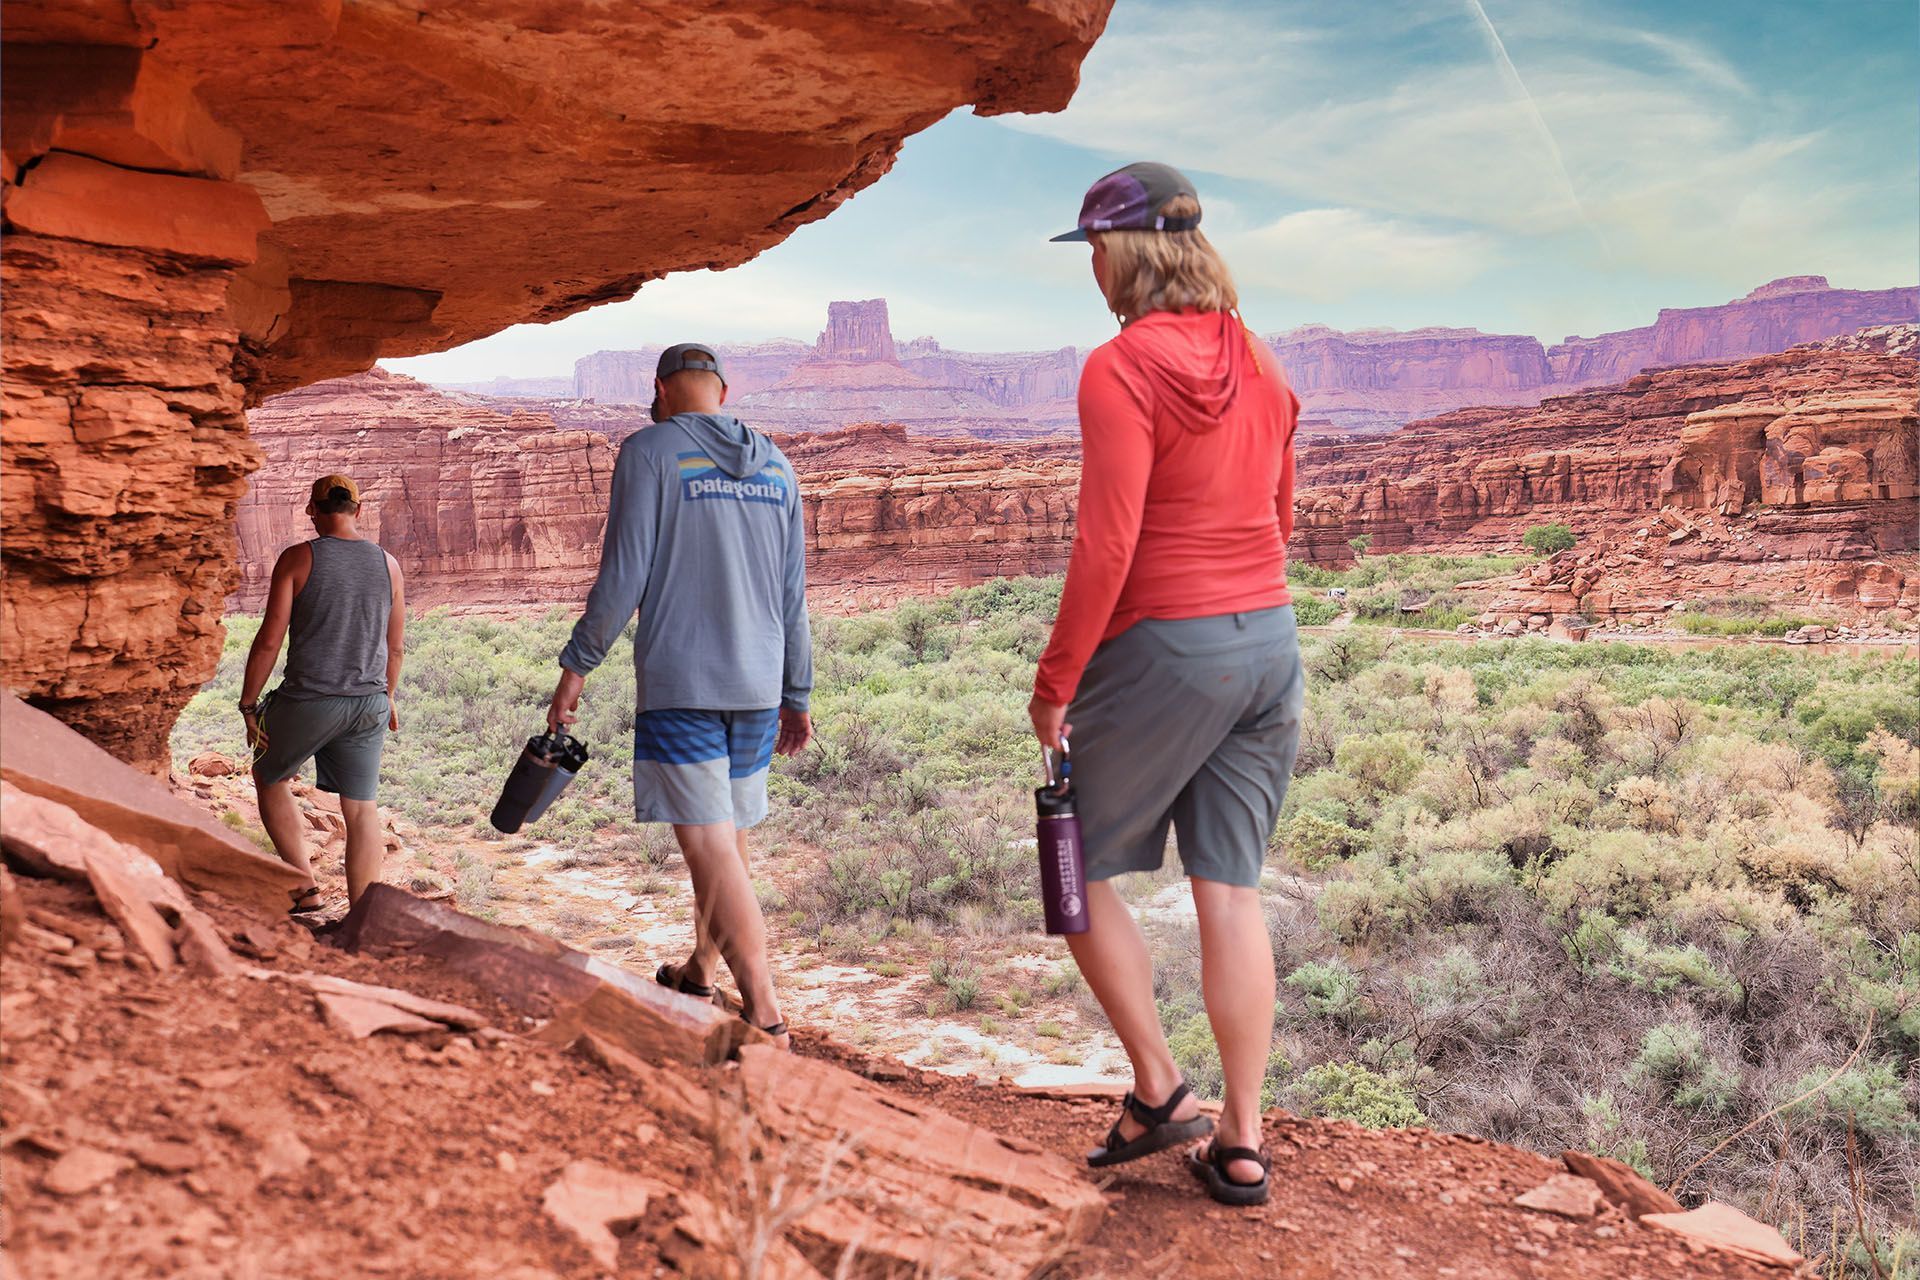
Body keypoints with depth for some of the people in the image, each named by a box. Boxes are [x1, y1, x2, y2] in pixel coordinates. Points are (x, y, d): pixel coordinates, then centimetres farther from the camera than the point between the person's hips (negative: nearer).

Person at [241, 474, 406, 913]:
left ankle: (305, 888, 16)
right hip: (369, 703, 3)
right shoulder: (388, 565, 5)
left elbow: (270, 639, -9)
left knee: (270, 779, 21)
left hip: (309, 700, -3)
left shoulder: (297, 559, -7)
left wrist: (248, 703, 0)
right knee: (361, 808, 8)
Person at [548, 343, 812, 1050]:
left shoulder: (650, 452, -3)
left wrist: (576, 664, 0)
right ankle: (699, 971, 36)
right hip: (758, 686, 6)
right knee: (728, 835, 18)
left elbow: (624, 574, -9)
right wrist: (796, 696, 19)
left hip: (678, 684, -6)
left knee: (710, 848, -7)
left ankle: (766, 1019, -13)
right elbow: (793, 595, 13)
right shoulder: (774, 465, 12)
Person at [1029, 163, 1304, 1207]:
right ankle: (1241, 1143, 17)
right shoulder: (1258, 363, 10)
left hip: (1166, 647, -7)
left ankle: (1157, 1090, 15)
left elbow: (1107, 544, -18)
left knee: (1078, 867, 12)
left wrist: (1055, 680, -11)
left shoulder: (1121, 370, -13)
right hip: (1271, 644, 7)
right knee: (1231, 892, 11)